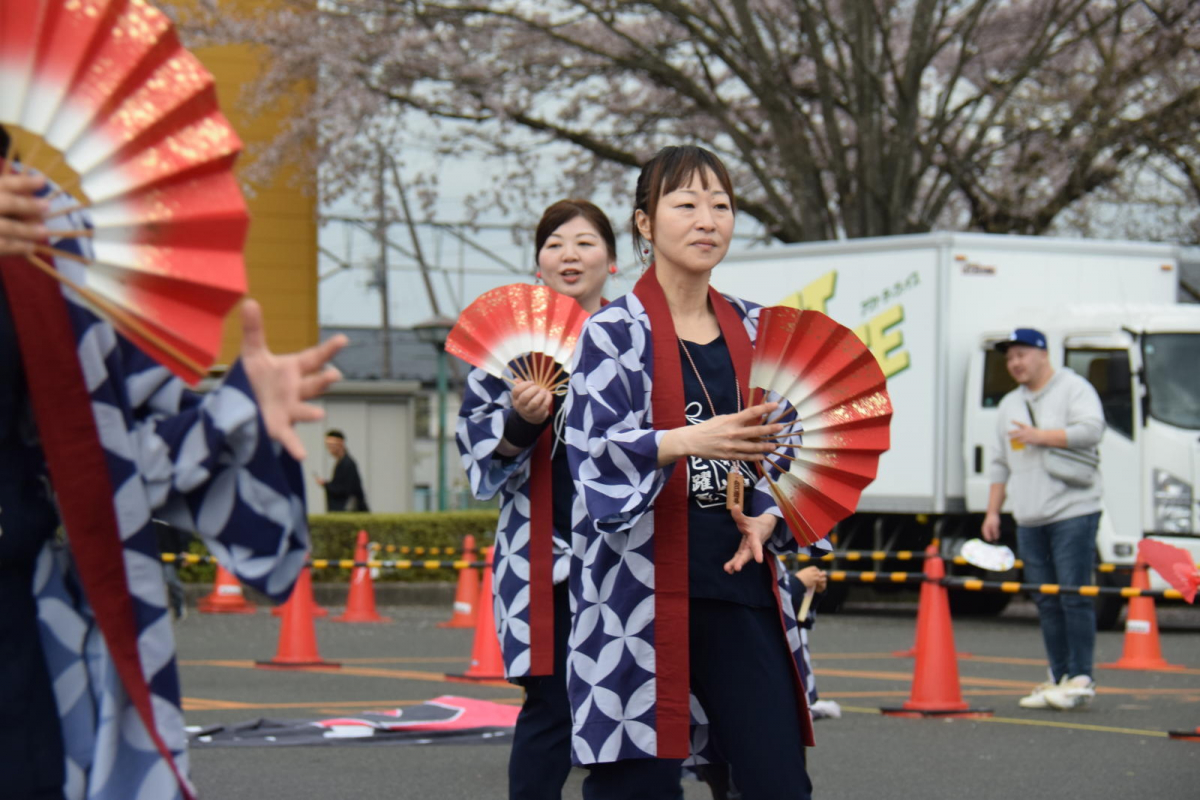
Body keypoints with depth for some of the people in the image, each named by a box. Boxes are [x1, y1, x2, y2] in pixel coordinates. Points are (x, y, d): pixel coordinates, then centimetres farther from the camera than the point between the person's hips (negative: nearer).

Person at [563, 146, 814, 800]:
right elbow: (593, 449, -13)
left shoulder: (751, 330, 14)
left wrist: (767, 514, 0)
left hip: (739, 585, 4)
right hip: (640, 590, -4)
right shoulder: (614, 331, 0)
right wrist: (690, 440, -29)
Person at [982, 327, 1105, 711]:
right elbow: (1000, 463, 23)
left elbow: (1091, 430, -17)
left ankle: (1081, 678, -8)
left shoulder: (1074, 389, -1)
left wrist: (1039, 435, -13)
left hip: (1072, 511, -7)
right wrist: (993, 510, 16)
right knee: (1046, 602, 5)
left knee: (1074, 597, -10)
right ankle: (1059, 678, 9)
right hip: (1030, 519, 7)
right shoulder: (1010, 405, 20)